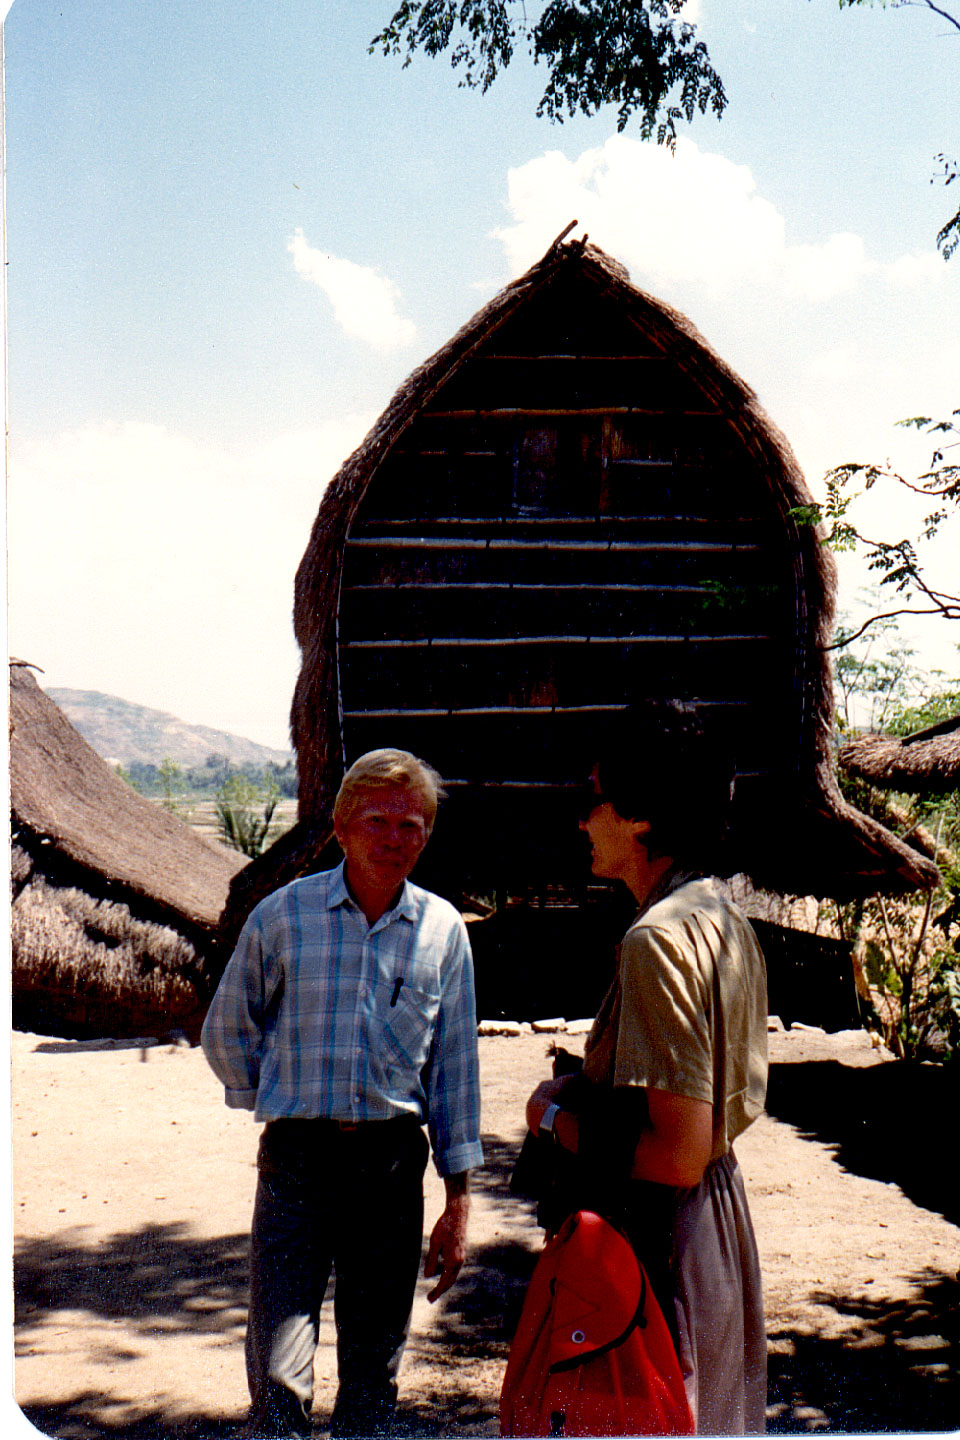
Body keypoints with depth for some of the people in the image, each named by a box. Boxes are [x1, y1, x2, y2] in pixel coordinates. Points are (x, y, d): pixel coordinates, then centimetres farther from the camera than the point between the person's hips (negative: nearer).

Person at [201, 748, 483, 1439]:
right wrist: (281, 1105, 10)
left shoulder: (443, 929, 3)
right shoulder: (284, 914, -2)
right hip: (297, 1158, -2)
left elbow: (454, 1066, 7)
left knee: (374, 1372, 13)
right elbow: (227, 1032, 11)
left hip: (393, 1162, 2)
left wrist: (458, 1199, 6)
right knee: (279, 1378, -7)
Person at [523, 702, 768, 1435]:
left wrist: (557, 1119, -12)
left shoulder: (658, 938, -23)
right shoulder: (728, 921, 7)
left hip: (657, 1238, -10)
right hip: (723, 1217, 10)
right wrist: (591, 1093, 13)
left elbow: (679, 1153, -27)